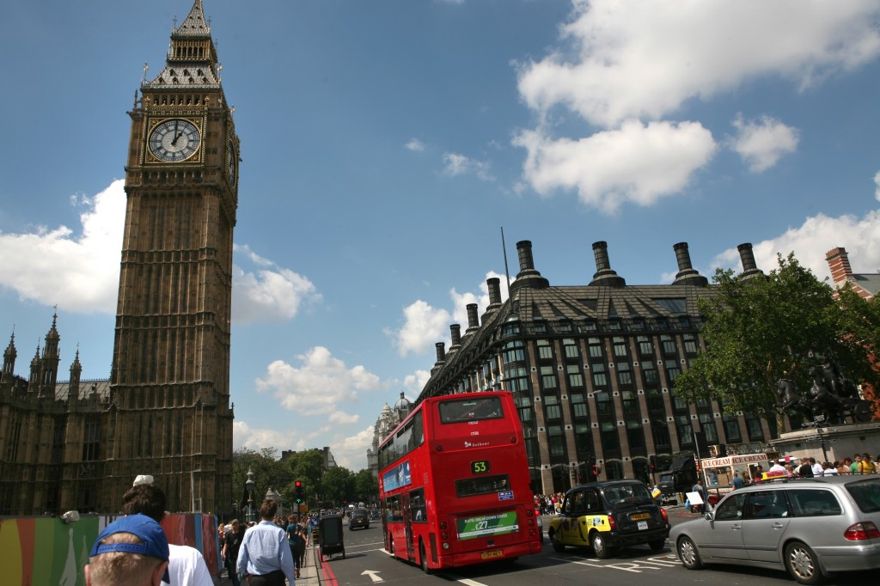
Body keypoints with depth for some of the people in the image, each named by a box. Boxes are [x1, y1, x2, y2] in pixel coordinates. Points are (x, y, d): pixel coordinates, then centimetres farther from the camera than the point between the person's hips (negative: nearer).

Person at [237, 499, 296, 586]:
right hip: (275, 578, -1)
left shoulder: (249, 532, -5)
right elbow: (286, 560, -10)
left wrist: (243, 572, 21)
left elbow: (241, 559, 1)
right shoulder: (279, 532, -11)